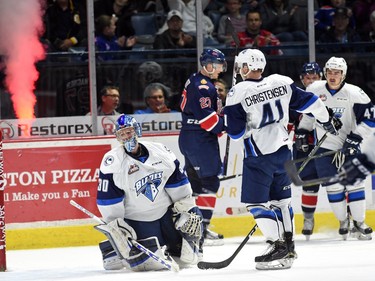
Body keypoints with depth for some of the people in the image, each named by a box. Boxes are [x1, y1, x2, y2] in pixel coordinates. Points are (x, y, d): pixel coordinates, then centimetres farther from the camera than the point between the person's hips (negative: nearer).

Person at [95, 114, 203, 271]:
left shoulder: (160, 151, -2)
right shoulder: (112, 162, -14)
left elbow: (178, 182, 6)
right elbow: (108, 201, -12)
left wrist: (188, 208, 3)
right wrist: (116, 226, -15)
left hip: (166, 214, 4)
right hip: (136, 221, -4)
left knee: (188, 258, 2)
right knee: (154, 262, -16)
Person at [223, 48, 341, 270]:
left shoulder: (238, 93, -13)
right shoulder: (281, 82, 0)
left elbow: (236, 131, -12)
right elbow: (309, 101, 7)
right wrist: (326, 120, 24)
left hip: (259, 156, -6)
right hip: (283, 150, 6)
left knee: (256, 202, -1)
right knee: (281, 199, 17)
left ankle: (278, 246, -10)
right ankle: (289, 249, 19)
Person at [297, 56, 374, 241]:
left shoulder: (354, 94, -14)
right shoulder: (315, 90, -5)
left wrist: (355, 138, -18)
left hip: (349, 147, -2)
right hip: (325, 147, 2)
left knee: (354, 183, -5)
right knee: (333, 187, -1)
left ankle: (359, 222, 7)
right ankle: (343, 221, 18)